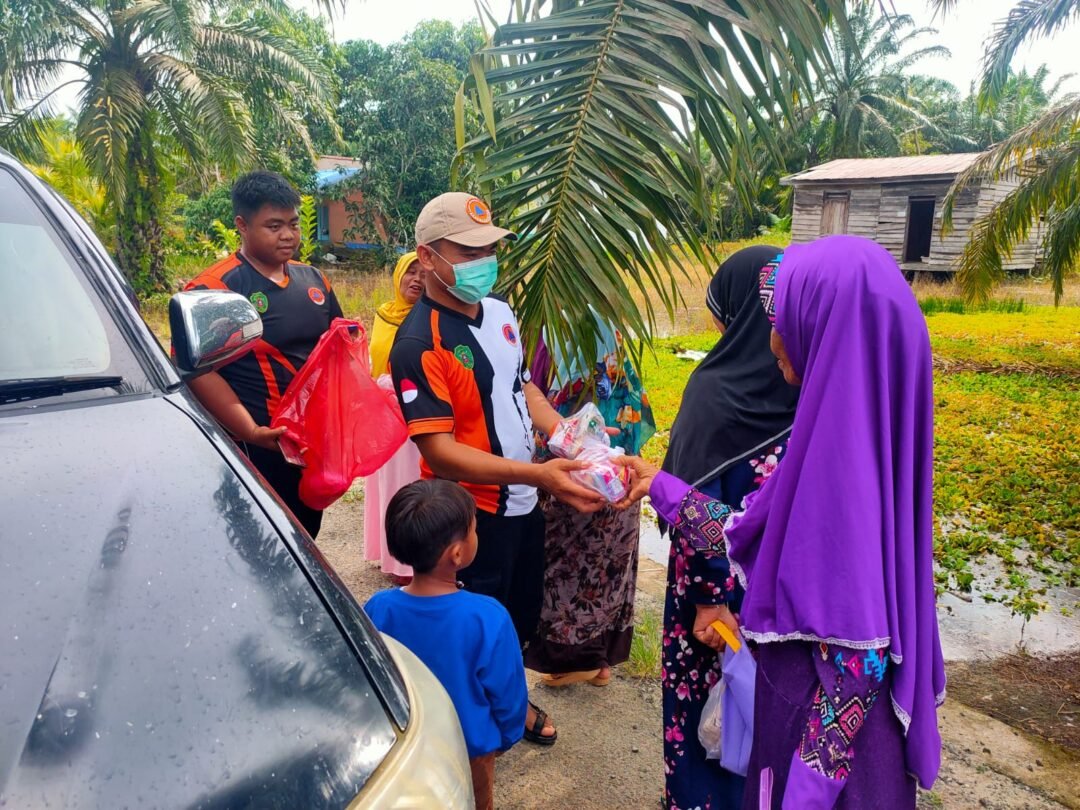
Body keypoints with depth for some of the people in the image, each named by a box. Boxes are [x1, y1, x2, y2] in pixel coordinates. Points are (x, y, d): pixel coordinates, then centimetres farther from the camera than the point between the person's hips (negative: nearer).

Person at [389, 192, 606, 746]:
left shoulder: (500, 312, 3)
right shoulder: (421, 342, -23)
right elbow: (439, 451, -27)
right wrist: (536, 474, -35)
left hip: (523, 502, 8)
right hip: (474, 513, -7)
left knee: (524, 614, 25)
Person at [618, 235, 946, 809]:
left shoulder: (848, 457, -31)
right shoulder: (832, 428, -4)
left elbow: (858, 653, -27)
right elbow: (755, 530, 6)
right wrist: (658, 483, 11)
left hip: (826, 715, -8)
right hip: (802, 685, 8)